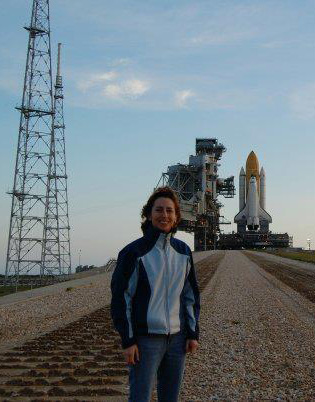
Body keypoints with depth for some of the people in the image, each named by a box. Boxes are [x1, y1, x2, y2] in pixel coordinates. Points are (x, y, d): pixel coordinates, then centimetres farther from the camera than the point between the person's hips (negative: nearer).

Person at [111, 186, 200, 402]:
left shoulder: (183, 251, 6)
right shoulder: (134, 253, -9)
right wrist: (128, 341, -12)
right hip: (146, 339, -5)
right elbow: (121, 298, -9)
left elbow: (191, 294, 12)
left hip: (177, 338, 5)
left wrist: (193, 333, 7)